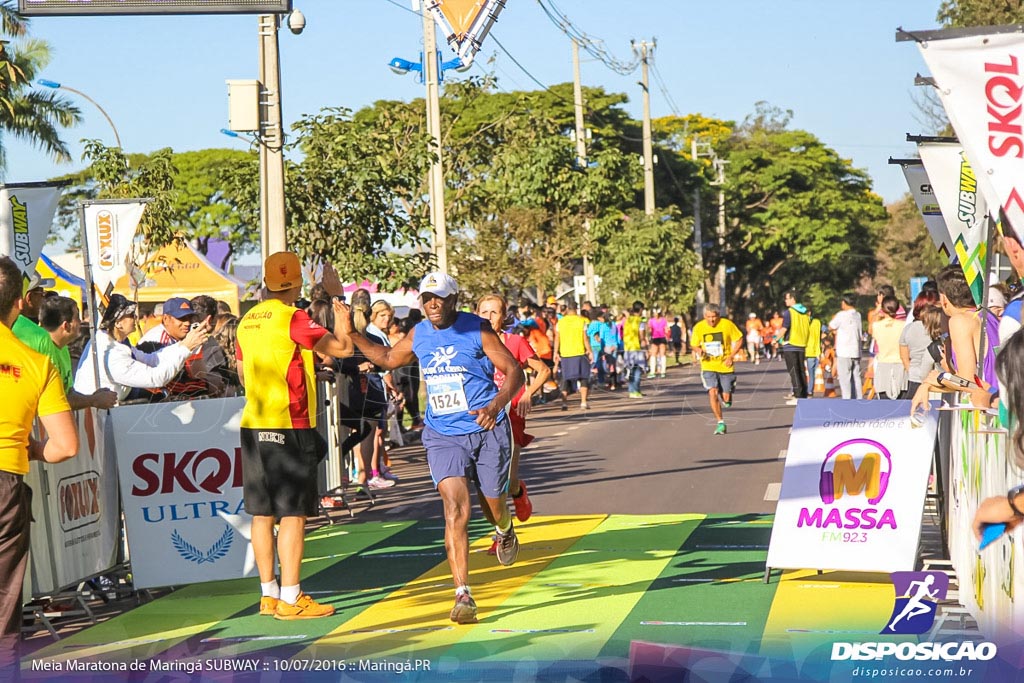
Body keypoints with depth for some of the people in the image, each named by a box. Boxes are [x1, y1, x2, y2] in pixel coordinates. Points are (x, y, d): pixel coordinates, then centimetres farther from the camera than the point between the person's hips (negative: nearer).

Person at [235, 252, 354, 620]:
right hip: (289, 428, -8)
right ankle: (290, 599, -5)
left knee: (262, 513, 10)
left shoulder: (247, 321, 11)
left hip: (253, 425, 8)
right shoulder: (293, 319, -12)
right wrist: (339, 299, -3)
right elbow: (343, 347, -13)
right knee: (293, 514, -5)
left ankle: (268, 595, 16)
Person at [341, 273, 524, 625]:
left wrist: (495, 406, -27)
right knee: (455, 509, -16)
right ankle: (463, 595, -20)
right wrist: (353, 335, 14)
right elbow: (389, 358, 26)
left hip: (487, 431, -2)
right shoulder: (418, 334, 6)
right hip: (443, 436, 2)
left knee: (493, 506, 12)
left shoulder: (477, 329, -8)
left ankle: (505, 531, 53)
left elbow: (514, 372, -10)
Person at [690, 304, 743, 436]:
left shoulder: (727, 324, -8)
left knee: (726, 399, 0)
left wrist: (731, 356, -9)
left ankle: (725, 397, 38)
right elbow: (694, 345, 9)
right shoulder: (699, 327, -4)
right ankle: (720, 423, -8)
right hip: (708, 366, 0)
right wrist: (698, 350, -14)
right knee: (712, 393, -19)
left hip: (725, 366, 0)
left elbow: (739, 340, 2)